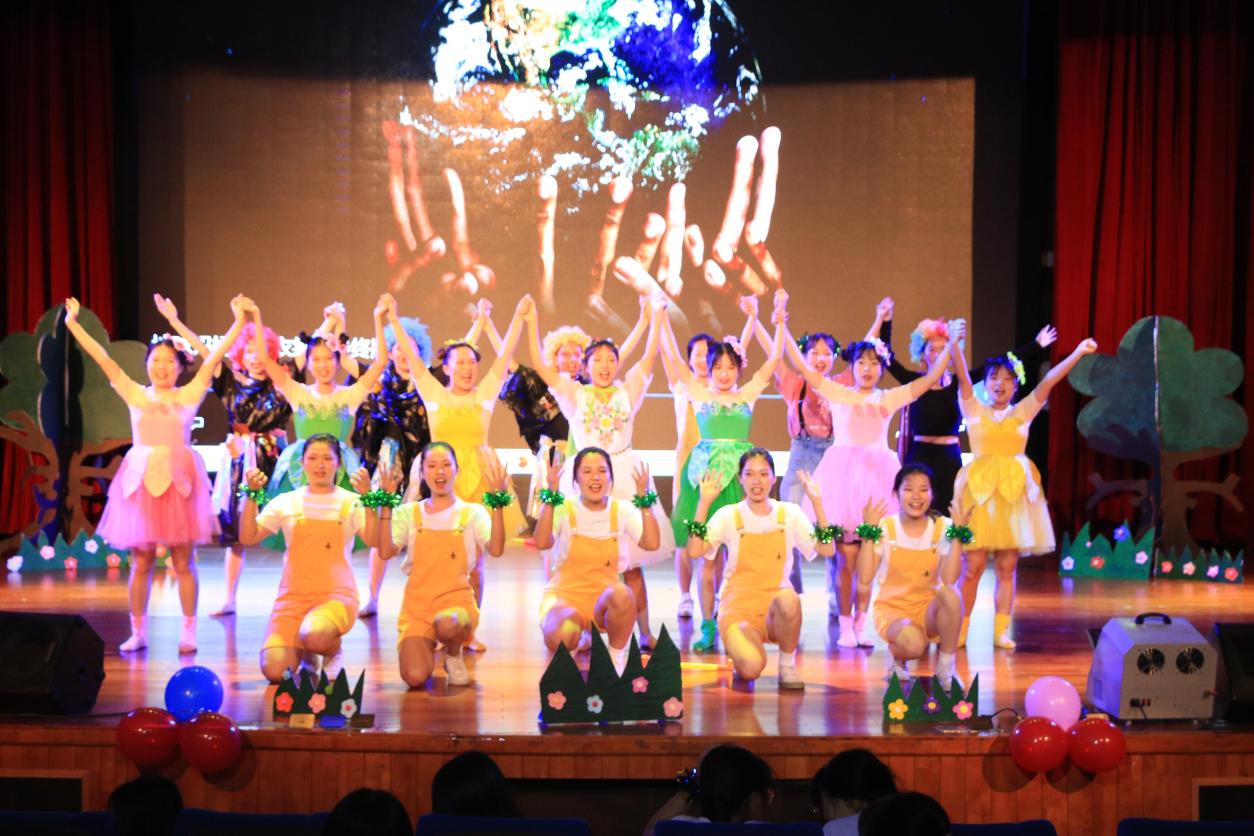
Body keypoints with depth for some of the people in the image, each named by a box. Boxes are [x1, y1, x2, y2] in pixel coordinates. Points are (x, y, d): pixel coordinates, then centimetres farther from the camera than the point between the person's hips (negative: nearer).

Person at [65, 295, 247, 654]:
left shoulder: (190, 394, 4)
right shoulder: (135, 394, 7)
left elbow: (215, 356, 0)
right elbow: (103, 358, 4)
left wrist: (239, 321, -5)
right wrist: (73, 324, 1)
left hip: (179, 479, -1)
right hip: (141, 479, 1)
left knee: (183, 561, 2)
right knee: (140, 561, 5)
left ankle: (188, 631, 9)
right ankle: (138, 631, 14)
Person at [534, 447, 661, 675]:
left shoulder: (622, 511, 2)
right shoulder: (564, 510, -2)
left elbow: (651, 543, -15)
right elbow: (542, 543, -21)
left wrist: (643, 497, -17)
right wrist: (551, 496, -24)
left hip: (604, 601, 1)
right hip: (565, 597, -1)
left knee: (621, 594, -36)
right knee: (562, 636, -36)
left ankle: (617, 659, -10)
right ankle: (565, 655, 5)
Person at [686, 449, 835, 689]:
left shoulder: (789, 513, 4)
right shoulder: (729, 516, 0)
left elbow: (827, 550, -7)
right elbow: (694, 551, -15)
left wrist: (817, 502, -12)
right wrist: (704, 503, -16)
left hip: (776, 612, 1)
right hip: (738, 608, -1)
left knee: (788, 598, -37)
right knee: (750, 668, -31)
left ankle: (787, 665, -11)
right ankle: (739, 648, 9)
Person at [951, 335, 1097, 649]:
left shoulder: (1023, 412, 11)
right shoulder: (974, 410, 7)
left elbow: (1048, 382, 2)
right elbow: (963, 377, -6)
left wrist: (1078, 353, -7)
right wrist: (954, 343, -19)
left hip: (1014, 490, 2)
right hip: (980, 489, -2)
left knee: (1006, 567, 4)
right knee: (972, 566, -4)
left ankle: (1001, 630, 9)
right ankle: (959, 630, 4)